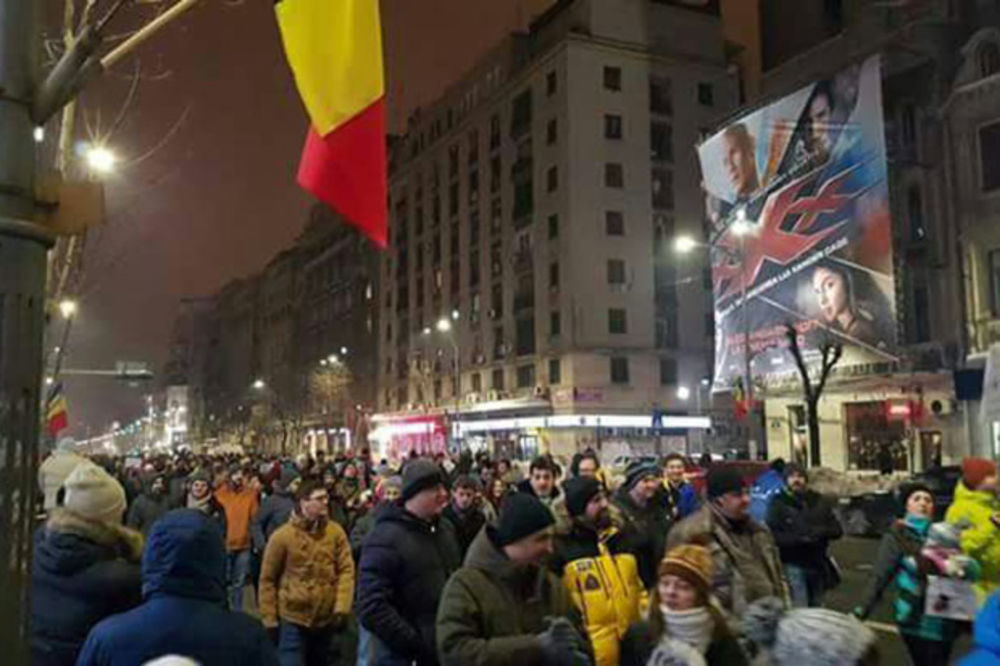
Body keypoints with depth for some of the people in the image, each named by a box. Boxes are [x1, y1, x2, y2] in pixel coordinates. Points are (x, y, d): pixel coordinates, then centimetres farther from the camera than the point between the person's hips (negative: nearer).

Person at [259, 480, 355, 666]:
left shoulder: (336, 532, -2)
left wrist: (342, 607, -12)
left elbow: (346, 570, -3)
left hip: (326, 619, 4)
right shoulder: (282, 536, -10)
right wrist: (269, 617, -3)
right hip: (292, 619, -3)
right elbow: (268, 579, -4)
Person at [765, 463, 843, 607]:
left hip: (818, 564, 5)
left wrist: (822, 532, -12)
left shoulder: (819, 501, 11)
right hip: (793, 566, -5)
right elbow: (772, 535, -14)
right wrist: (798, 538, -24)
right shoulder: (778, 504, -5)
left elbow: (837, 530, 8)